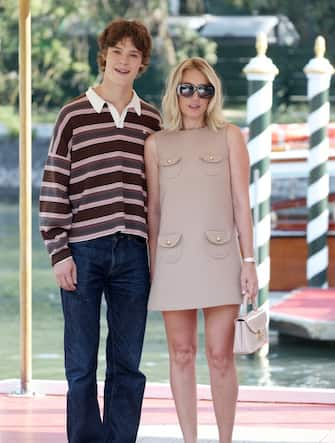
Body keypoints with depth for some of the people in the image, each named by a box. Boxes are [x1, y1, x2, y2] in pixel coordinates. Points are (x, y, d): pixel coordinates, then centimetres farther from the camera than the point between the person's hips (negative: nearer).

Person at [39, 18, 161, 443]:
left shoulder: (151, 121, 11)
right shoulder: (74, 115, 2)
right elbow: (54, 186, 0)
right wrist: (58, 252, -6)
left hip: (133, 253, 3)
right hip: (83, 250, -3)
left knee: (127, 364, 6)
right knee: (82, 366, 2)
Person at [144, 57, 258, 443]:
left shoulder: (229, 137, 6)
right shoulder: (156, 144, 9)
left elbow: (241, 202, 4)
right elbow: (153, 209, 11)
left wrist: (249, 260, -2)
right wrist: (152, 266, 8)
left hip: (218, 256, -1)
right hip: (174, 258, 1)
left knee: (220, 357, -3)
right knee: (181, 355, 3)